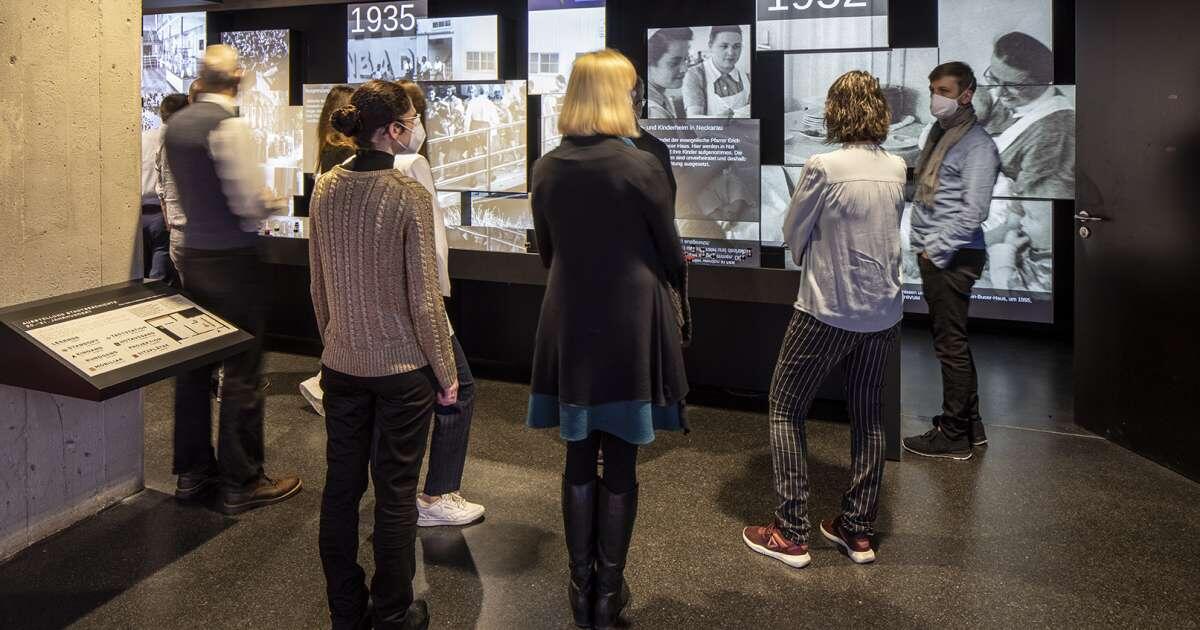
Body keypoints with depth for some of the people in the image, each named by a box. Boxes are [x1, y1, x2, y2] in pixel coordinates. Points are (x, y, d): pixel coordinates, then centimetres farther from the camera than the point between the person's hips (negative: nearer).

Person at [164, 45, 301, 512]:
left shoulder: (176, 124, 8)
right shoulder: (229, 125, -16)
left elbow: (185, 192, 16)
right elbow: (250, 203, -19)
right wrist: (273, 201, 0)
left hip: (193, 256, 8)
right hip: (232, 259, -8)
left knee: (194, 363, 14)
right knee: (242, 372, 0)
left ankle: (192, 471, 26)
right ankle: (241, 483, 9)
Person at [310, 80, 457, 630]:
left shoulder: (325, 189, 0)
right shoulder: (410, 196, -17)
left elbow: (318, 285, 8)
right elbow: (424, 299, -15)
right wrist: (446, 373, -5)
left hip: (340, 364, 6)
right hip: (402, 368, -5)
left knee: (341, 485, 15)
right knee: (395, 494, 7)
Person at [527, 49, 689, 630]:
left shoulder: (547, 168, -1)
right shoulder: (641, 166, -13)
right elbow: (670, 254, -2)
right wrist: (676, 281, 21)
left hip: (569, 325, 4)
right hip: (629, 325, -3)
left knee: (579, 456, 14)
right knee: (621, 461, 8)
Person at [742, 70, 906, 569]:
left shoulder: (823, 167, -15)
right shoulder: (896, 169, 2)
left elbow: (793, 233, -4)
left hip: (828, 309, -6)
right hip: (883, 312, 6)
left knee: (786, 410, 7)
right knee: (869, 416, 15)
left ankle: (791, 535, 7)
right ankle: (858, 531, 24)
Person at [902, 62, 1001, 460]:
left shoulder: (977, 144, -11)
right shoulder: (940, 134, 16)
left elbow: (973, 212, -18)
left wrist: (936, 250, -16)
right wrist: (925, 247, 14)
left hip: (952, 257, -9)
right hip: (933, 253, 9)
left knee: (951, 344, -3)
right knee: (950, 341, 15)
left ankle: (954, 435, 7)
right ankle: (970, 425, 26)